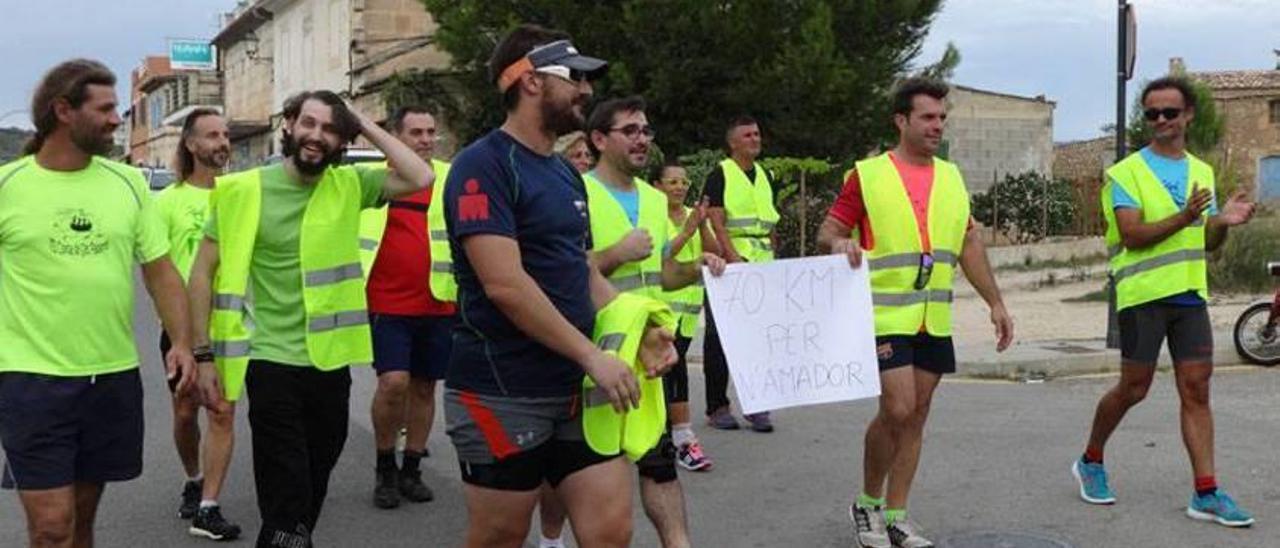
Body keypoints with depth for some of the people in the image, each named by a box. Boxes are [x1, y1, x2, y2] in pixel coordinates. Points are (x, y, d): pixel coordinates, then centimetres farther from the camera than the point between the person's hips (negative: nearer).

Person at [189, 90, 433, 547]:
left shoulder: (349, 185, 2)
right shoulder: (244, 189, -7)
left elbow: (421, 178, -9)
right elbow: (203, 271, -4)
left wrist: (367, 127, -6)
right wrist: (203, 355, -7)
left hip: (330, 360, 4)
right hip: (271, 362, -4)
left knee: (312, 488, 20)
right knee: (286, 505, -3)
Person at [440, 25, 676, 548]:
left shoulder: (566, 173, 14)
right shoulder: (484, 165, -13)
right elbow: (505, 285, -22)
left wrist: (638, 330, 1)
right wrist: (592, 356, -19)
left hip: (575, 389, 7)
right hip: (503, 393, -7)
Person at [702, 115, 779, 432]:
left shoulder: (765, 176, 17)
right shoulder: (720, 176, -2)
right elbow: (716, 224, -11)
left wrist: (773, 259, 15)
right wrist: (734, 259, -21)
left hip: (762, 264, 6)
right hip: (729, 264, -5)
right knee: (720, 337, -1)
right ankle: (717, 407, 7)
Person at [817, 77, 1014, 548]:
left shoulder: (951, 177, 13)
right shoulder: (867, 174, -4)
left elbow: (969, 244, 17)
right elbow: (827, 232, -3)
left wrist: (995, 302, 13)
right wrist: (839, 243, -27)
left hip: (935, 320, 6)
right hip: (886, 315, -5)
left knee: (916, 415, 7)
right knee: (897, 409, -12)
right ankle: (867, 504, 11)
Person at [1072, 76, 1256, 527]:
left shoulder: (1202, 172, 14)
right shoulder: (1127, 172, -4)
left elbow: (1207, 244, 16)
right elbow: (1132, 235, -15)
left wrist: (1223, 222, -5)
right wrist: (1184, 217, -25)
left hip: (1190, 293, 5)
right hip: (1143, 293, -5)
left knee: (1196, 390, 0)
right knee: (1133, 389, 2)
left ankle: (1206, 493, 3)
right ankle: (1090, 461, 24)